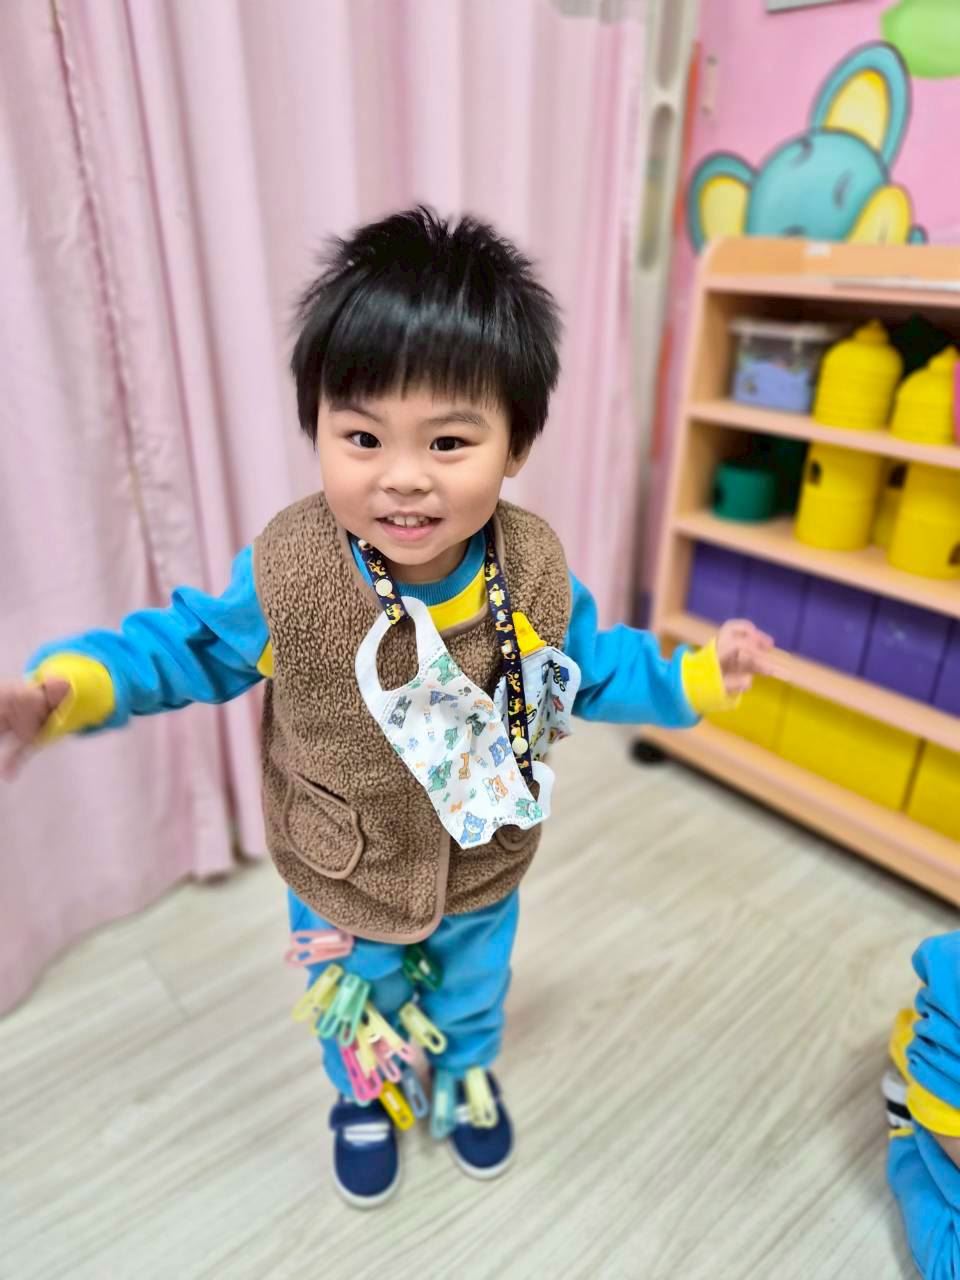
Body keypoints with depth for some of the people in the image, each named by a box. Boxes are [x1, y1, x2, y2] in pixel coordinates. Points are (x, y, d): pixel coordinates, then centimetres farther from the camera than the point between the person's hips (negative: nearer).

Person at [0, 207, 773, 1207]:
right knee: (357, 1010, 30)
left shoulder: (534, 572, -24)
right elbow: (193, 645, -14)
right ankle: (363, 1096, 67)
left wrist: (696, 676, -14)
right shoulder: (285, 574, -30)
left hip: (482, 868, 2)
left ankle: (465, 1077, 69)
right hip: (341, 876, -1)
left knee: (472, 993, 32)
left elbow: (594, 667, -6)